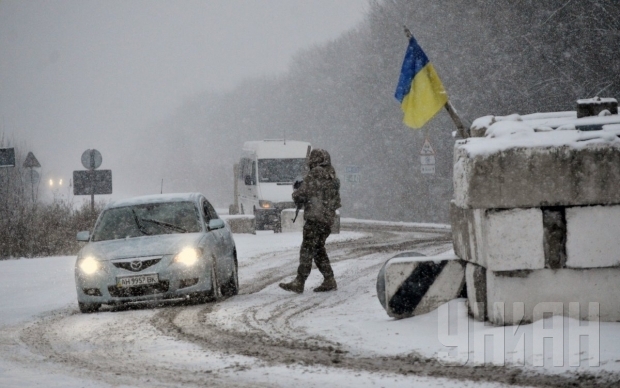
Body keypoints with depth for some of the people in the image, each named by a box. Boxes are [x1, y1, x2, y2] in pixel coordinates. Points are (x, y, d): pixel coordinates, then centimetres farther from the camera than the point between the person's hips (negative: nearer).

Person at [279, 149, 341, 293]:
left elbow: (300, 196, -12)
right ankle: (329, 281, 15)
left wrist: (295, 193, 9)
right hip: (328, 219, 8)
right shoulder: (333, 178, 15)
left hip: (315, 218, -8)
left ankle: (299, 283, -11)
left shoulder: (314, 176, -10)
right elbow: (337, 202, 21)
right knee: (319, 250, 17)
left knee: (307, 250, -8)